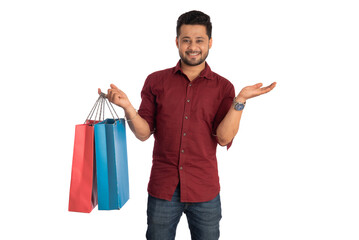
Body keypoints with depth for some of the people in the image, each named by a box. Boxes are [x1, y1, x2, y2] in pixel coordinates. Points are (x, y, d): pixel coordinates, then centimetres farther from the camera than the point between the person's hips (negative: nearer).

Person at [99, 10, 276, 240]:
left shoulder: (223, 87, 0)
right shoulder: (156, 81, 1)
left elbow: (224, 138, -9)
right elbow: (144, 133, -1)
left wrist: (240, 100, -18)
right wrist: (127, 107, -17)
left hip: (204, 190, 0)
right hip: (162, 187, 0)